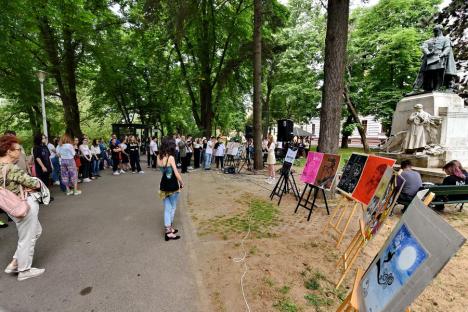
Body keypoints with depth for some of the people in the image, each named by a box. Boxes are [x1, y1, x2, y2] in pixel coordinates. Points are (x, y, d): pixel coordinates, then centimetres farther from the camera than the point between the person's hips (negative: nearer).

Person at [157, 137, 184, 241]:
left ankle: (168, 229, 19)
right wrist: (182, 183, -3)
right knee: (172, 208, 14)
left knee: (167, 209, 14)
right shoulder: (171, 157, -18)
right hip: (173, 186, -5)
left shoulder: (159, 157, -1)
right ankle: (169, 229, 27)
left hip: (163, 186, 5)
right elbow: (176, 174, -18)